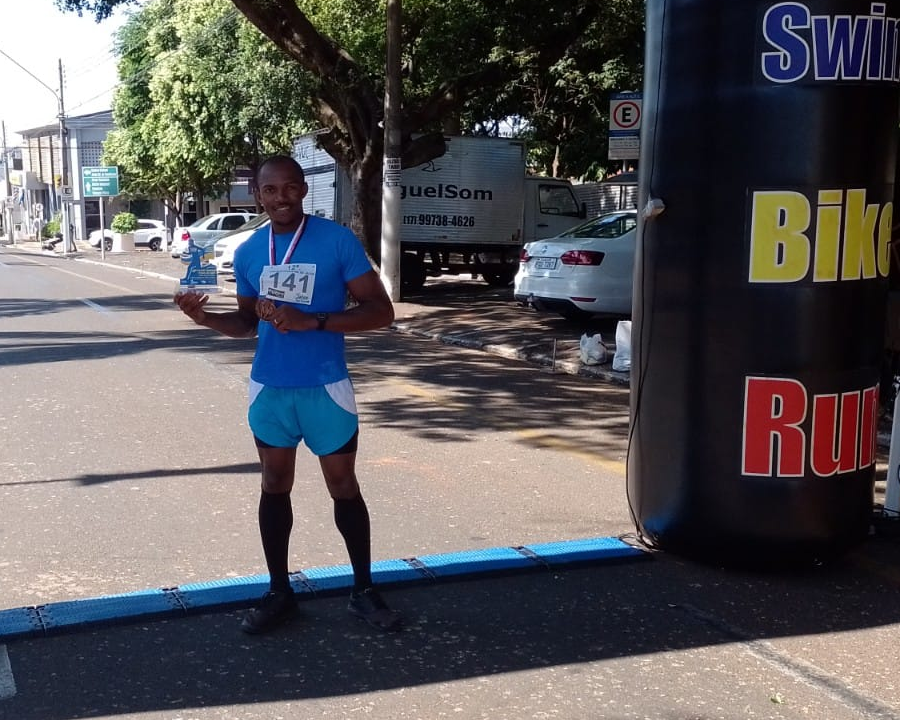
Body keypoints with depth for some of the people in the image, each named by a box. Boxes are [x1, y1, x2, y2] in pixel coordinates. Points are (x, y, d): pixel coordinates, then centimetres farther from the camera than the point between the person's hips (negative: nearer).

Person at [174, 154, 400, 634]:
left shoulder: (338, 241, -10)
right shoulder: (247, 253, 3)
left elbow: (381, 312, -12)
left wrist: (311, 321, -22)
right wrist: (206, 319, -5)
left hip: (325, 388, -4)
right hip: (269, 389, 4)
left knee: (343, 488, 6)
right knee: (275, 487, 12)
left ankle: (363, 591, 20)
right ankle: (279, 592, 26)